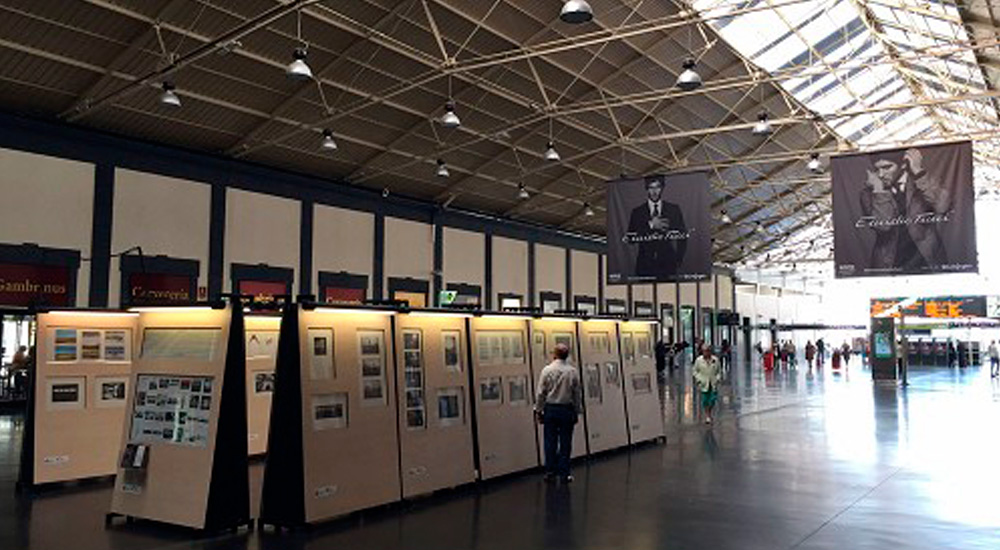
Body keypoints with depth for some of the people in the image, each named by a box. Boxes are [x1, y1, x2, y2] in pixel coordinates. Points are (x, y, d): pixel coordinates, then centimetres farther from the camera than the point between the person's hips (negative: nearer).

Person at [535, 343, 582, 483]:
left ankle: (550, 473, 12)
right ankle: (564, 474, 8)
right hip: (567, 410, 0)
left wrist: (538, 410, 5)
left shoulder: (547, 370, -7)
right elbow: (577, 394, 1)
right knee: (565, 442, 5)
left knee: (550, 442, 7)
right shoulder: (573, 371, -4)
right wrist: (577, 411, 11)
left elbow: (541, 393, -4)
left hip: (550, 409, 0)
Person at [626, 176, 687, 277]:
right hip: (645, 266, 0)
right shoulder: (637, 212, 8)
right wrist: (650, 225, -14)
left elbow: (683, 236, 8)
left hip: (668, 265, 0)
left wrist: (678, 260, -3)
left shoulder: (674, 209, 10)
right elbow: (630, 238, -4)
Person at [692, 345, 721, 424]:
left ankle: (709, 413, 26)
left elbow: (718, 371, 10)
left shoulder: (715, 360, 0)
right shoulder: (699, 360, -4)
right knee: (705, 400, -1)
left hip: (713, 384, 1)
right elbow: (694, 371, 5)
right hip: (704, 384, -1)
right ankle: (707, 416, 15)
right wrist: (699, 379, -6)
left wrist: (718, 378, -4)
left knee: (713, 399, -2)